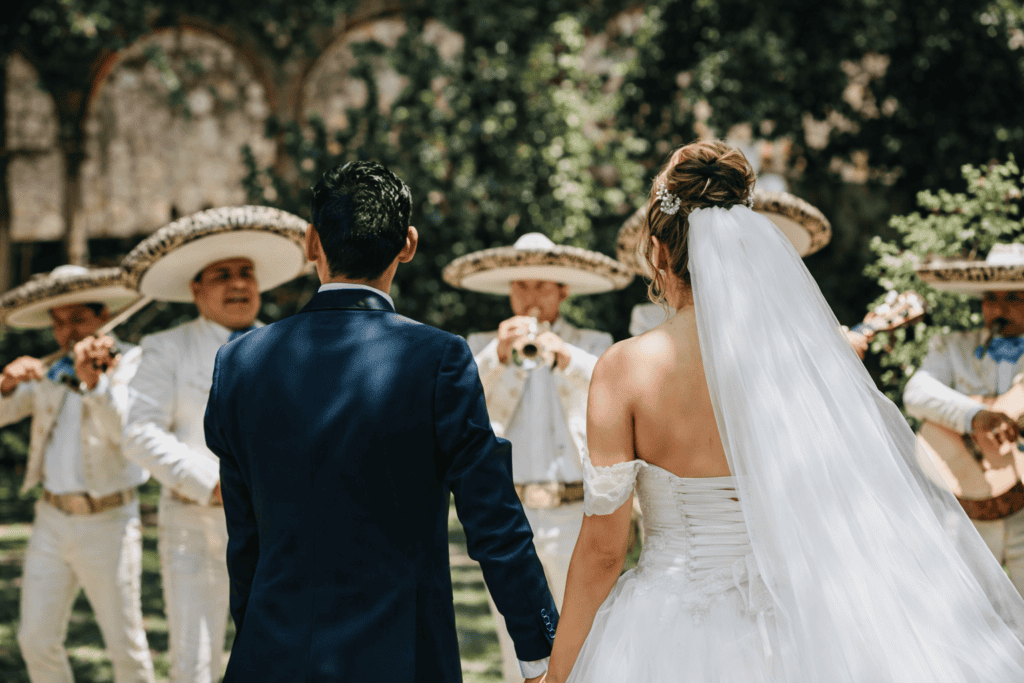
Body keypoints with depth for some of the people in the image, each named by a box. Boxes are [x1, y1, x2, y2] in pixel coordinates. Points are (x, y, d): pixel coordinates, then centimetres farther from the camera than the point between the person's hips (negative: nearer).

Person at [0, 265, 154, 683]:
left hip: (108, 524, -5)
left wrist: (93, 381, -40)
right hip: (52, 522, 5)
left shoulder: (132, 365, -7)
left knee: (125, 644, -1)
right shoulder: (50, 374, 10)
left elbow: (125, 430, -23)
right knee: (37, 640, 5)